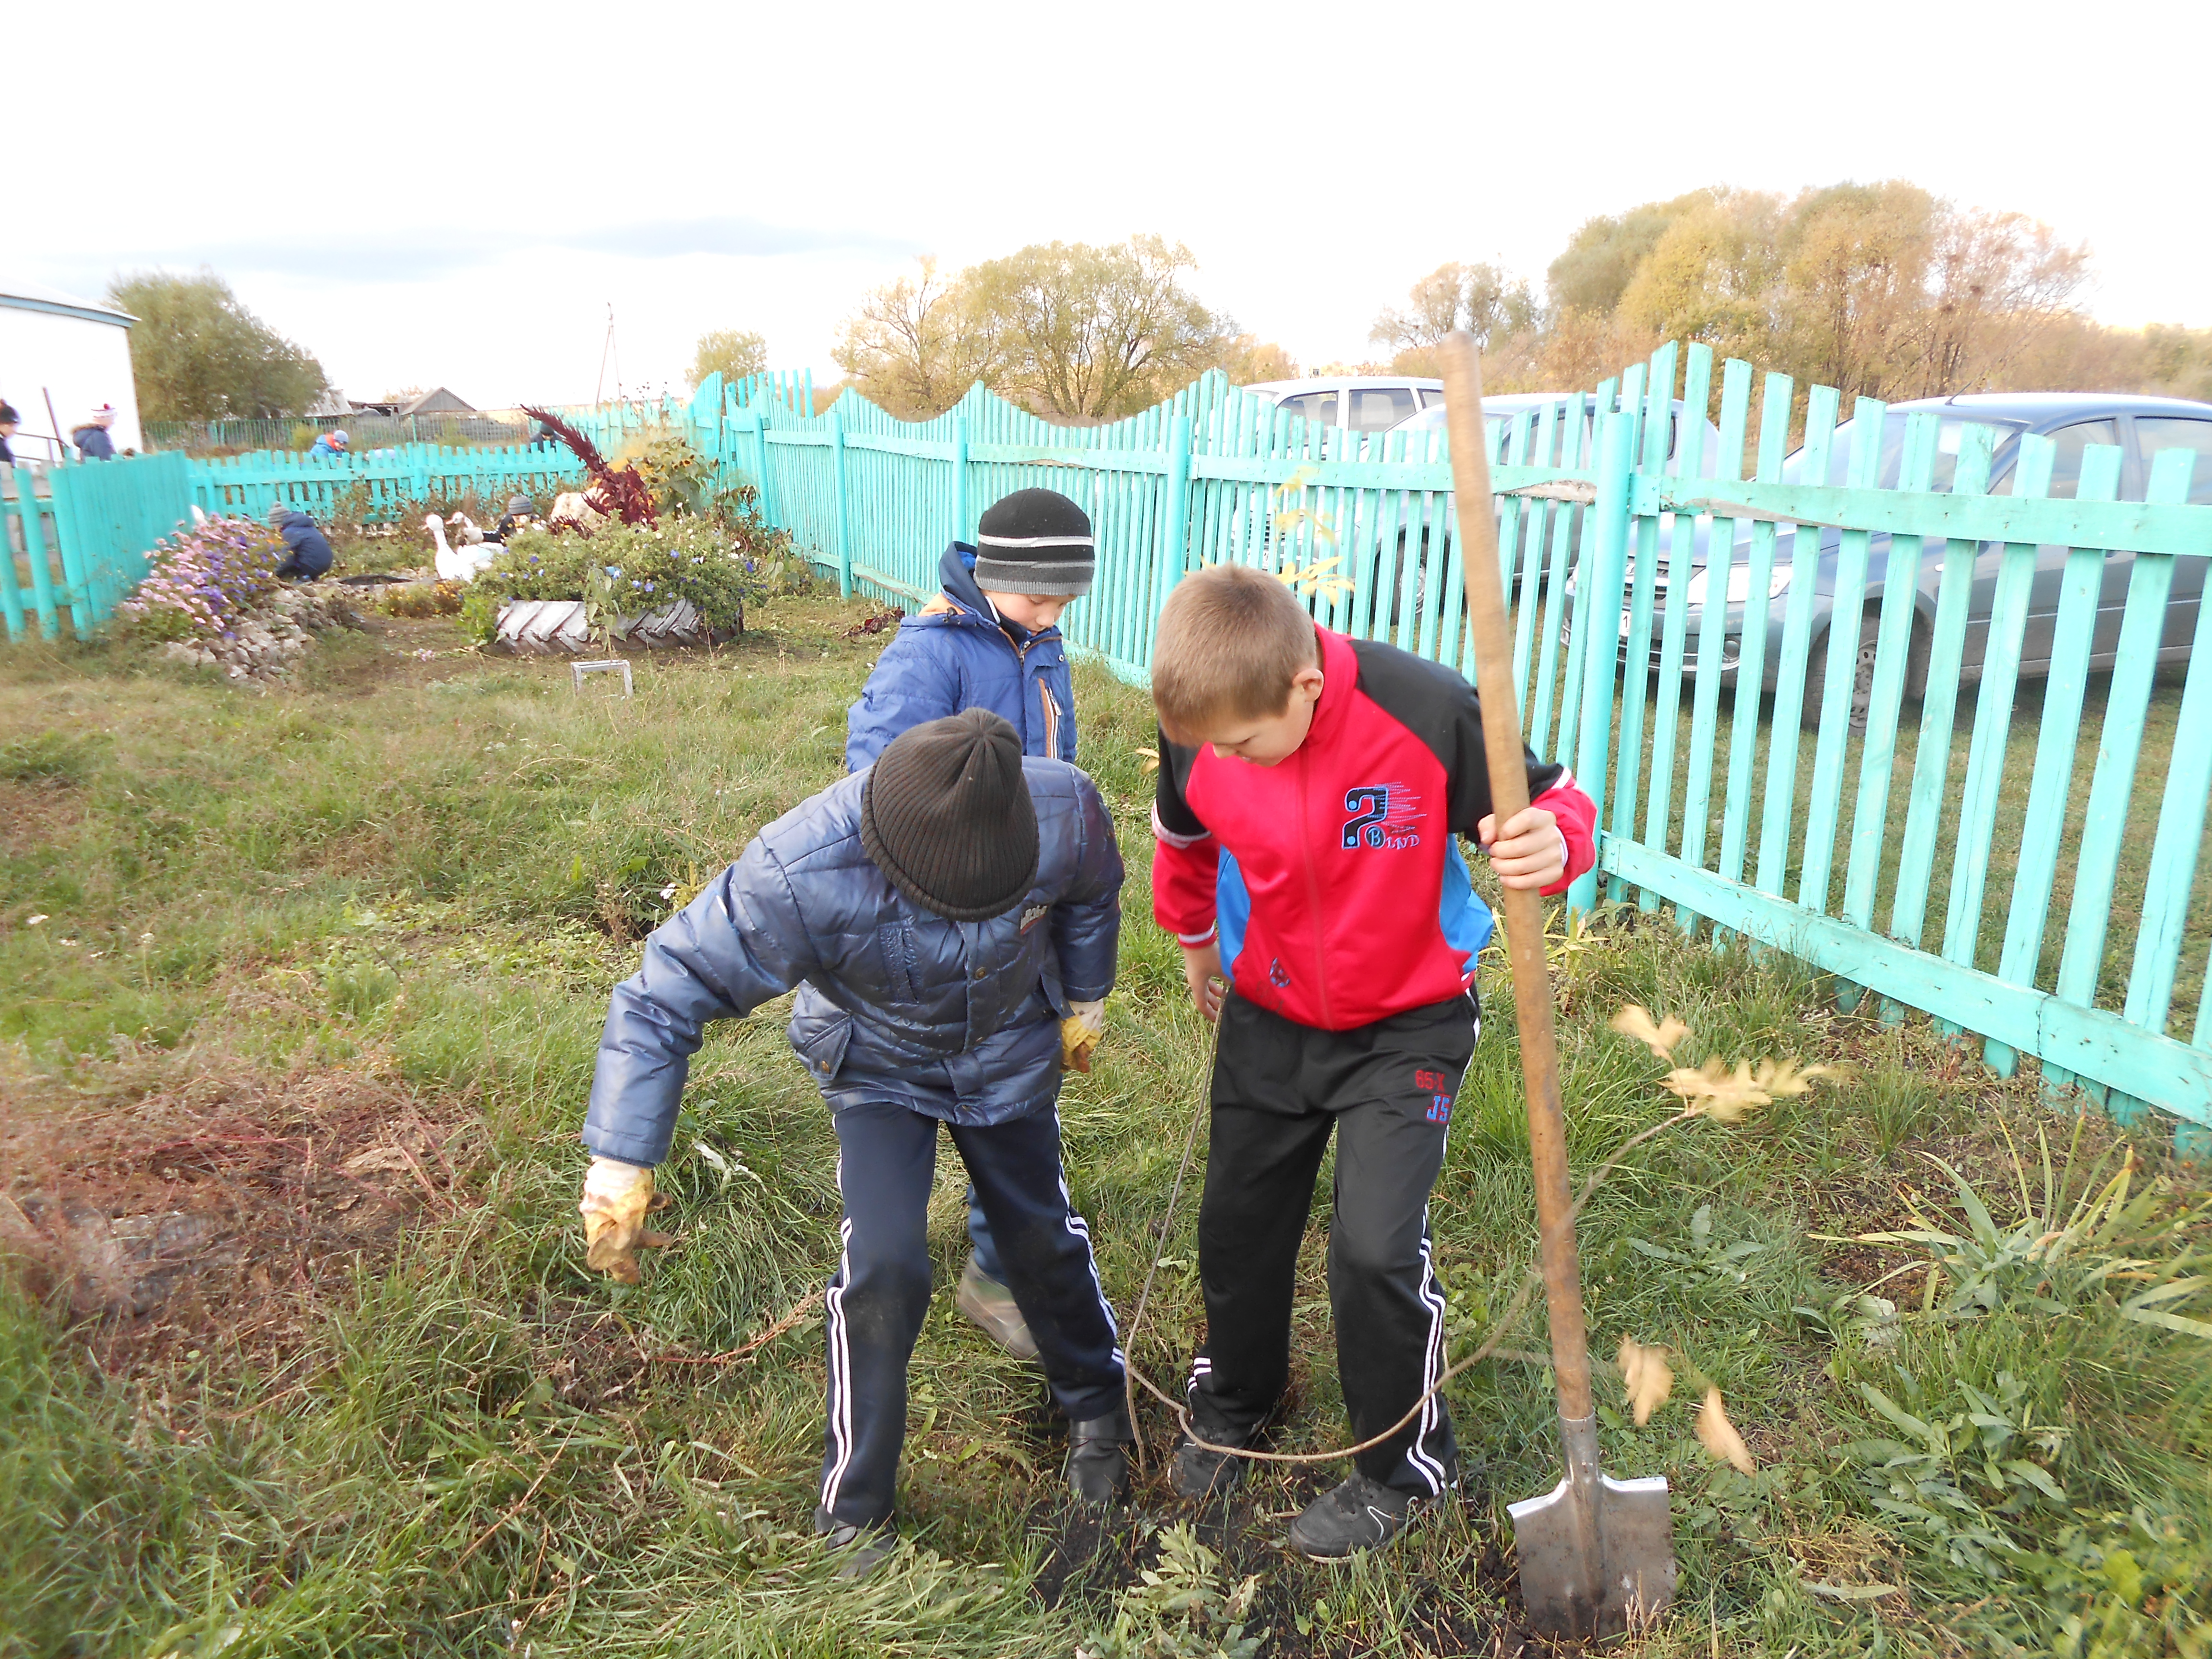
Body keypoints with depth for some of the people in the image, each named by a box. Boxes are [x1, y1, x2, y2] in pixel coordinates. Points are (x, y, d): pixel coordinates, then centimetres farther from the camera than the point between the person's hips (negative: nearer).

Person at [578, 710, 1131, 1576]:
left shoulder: (1065, 808, -34)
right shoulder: (801, 873, -42)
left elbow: (1091, 896, -7)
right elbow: (661, 998, -32)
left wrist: (1084, 1005, 8)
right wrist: (619, 1169, -32)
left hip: (1012, 1053, 2)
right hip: (879, 1071, -2)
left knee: (1044, 1236, 14)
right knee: (884, 1268, -12)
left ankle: (1097, 1409, 44)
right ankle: (853, 1512, 14)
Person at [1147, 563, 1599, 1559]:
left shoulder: (1427, 714, -30)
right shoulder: (1200, 729, -18)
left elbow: (1554, 807, -16)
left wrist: (1551, 844, -41)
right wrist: (1196, 942, 22)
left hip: (1406, 1025, -4)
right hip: (1266, 1017, 4)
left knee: (1376, 1247, -11)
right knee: (1238, 1221, 16)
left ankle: (1407, 1464, 19)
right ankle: (1232, 1402, 46)